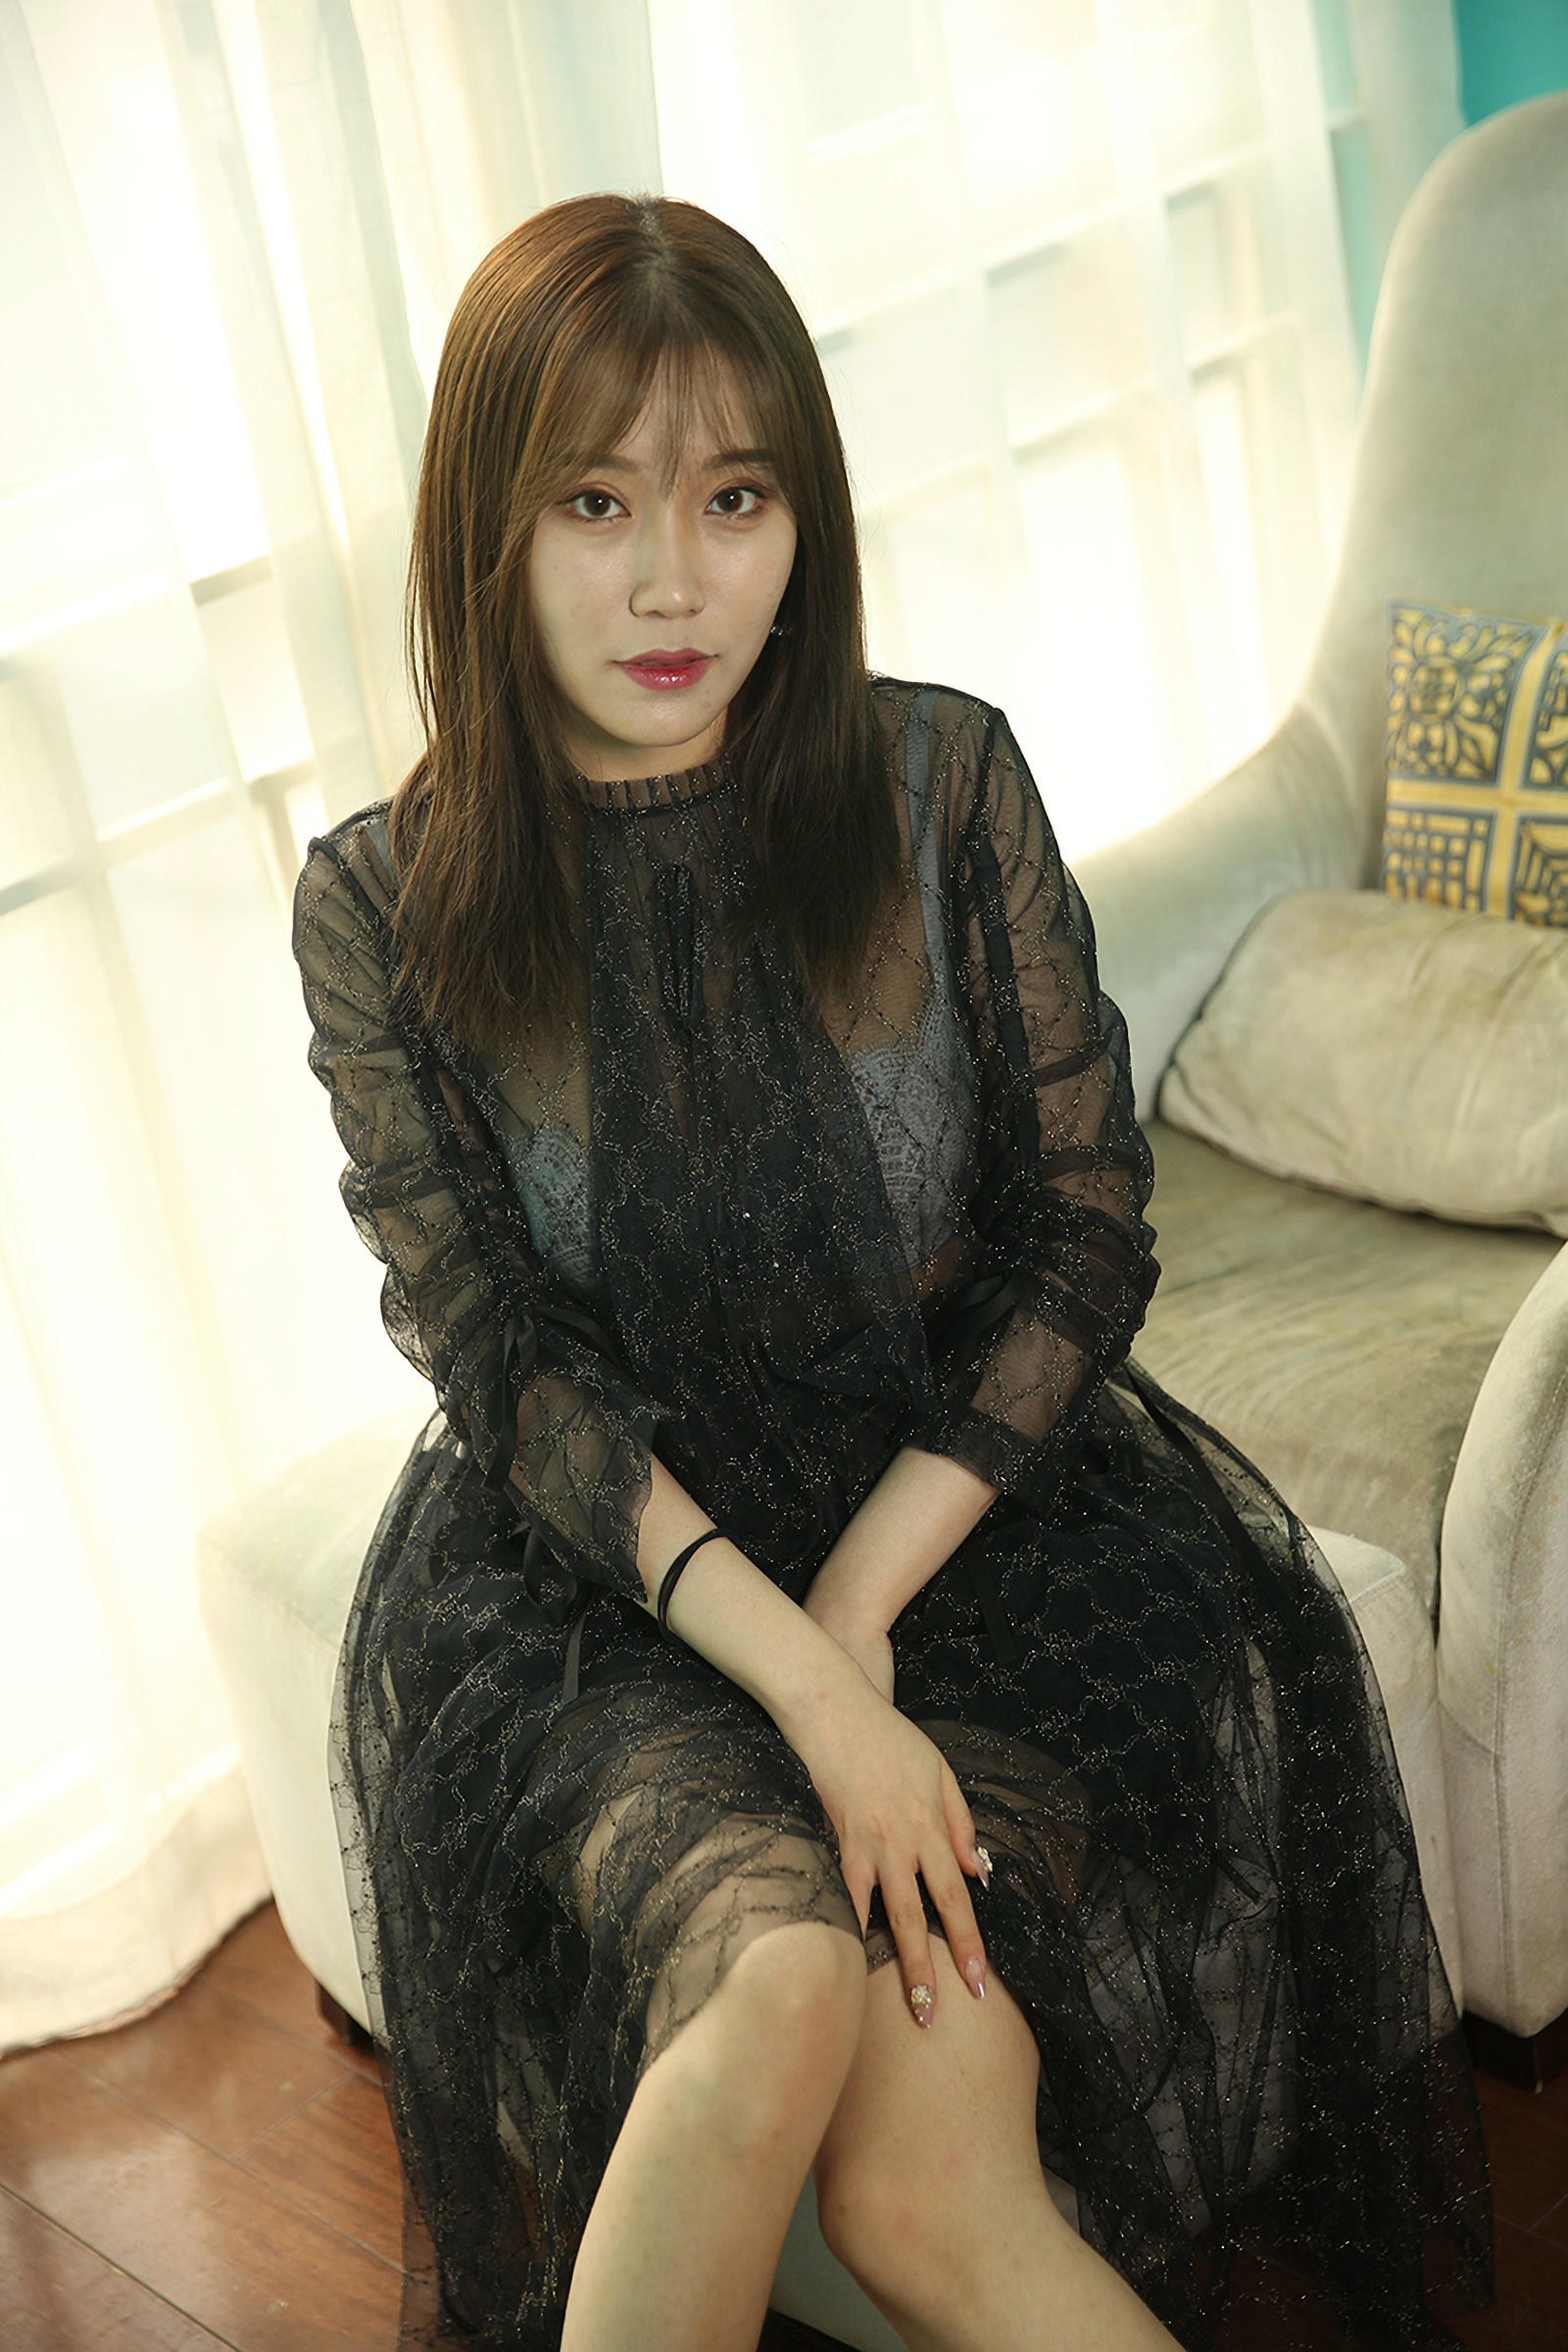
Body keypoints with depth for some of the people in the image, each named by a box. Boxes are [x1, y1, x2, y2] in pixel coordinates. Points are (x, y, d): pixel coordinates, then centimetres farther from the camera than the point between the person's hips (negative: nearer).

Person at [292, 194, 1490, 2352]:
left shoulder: (942, 785, -3)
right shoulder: (385, 904, -5)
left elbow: (1083, 1232, -2)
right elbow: (506, 1362, -8)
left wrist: (857, 1611, -13)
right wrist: (793, 1676, -22)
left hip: (962, 1489, 1)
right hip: (597, 1555, 0)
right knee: (783, 1978, -31)